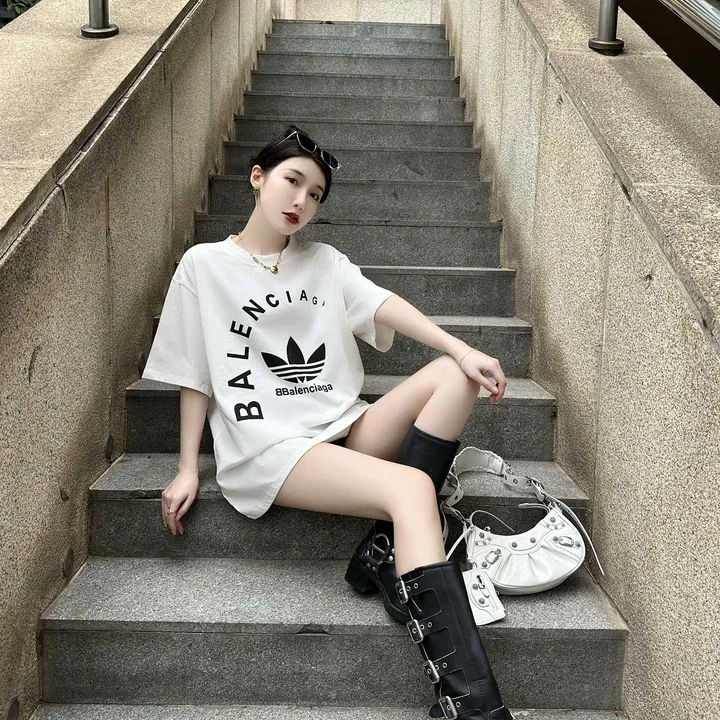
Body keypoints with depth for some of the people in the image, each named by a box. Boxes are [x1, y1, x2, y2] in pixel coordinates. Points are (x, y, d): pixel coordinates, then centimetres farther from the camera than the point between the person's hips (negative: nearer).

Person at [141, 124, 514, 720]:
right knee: (411, 489, -29)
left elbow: (382, 306, 1)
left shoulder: (325, 262, 19)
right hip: (268, 448, -5)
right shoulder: (205, 264, 8)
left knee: (456, 376, -16)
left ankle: (383, 551, -19)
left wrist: (462, 351, -14)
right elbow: (194, 376, 8)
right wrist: (188, 469, 4)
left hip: (346, 432, 6)